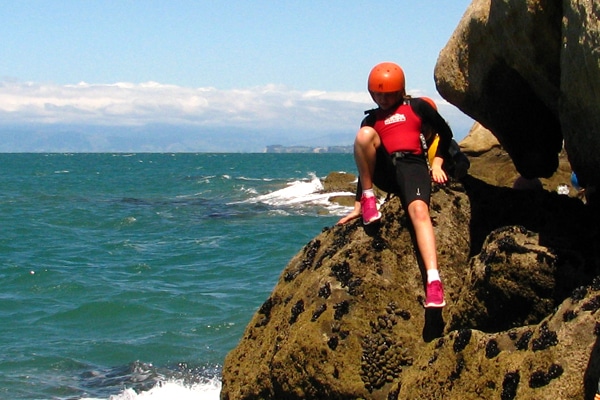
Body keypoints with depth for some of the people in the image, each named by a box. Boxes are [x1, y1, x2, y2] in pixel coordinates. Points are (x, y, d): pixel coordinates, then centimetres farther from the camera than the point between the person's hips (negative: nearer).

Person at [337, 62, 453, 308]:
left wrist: (437, 163, 6)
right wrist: (357, 205, 14)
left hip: (412, 165, -2)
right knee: (364, 134, -26)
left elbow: (445, 133, 20)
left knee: (419, 210, -33)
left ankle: (433, 280, -49)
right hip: (384, 171, 2)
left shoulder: (417, 107, 17)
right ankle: (368, 199, -12)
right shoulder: (371, 119, 21)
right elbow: (365, 164, 19)